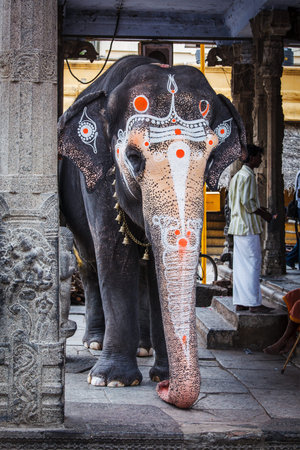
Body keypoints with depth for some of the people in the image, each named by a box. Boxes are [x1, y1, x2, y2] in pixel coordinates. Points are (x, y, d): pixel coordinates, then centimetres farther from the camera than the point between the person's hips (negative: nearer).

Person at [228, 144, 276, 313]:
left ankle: (240, 302, 10)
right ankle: (254, 303, -6)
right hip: (249, 227, -10)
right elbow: (247, 202, -19)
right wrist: (264, 214, -6)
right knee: (253, 263, -7)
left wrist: (259, 209, 18)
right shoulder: (248, 176, -12)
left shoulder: (236, 176, 18)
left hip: (237, 226, 10)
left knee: (241, 265, 9)